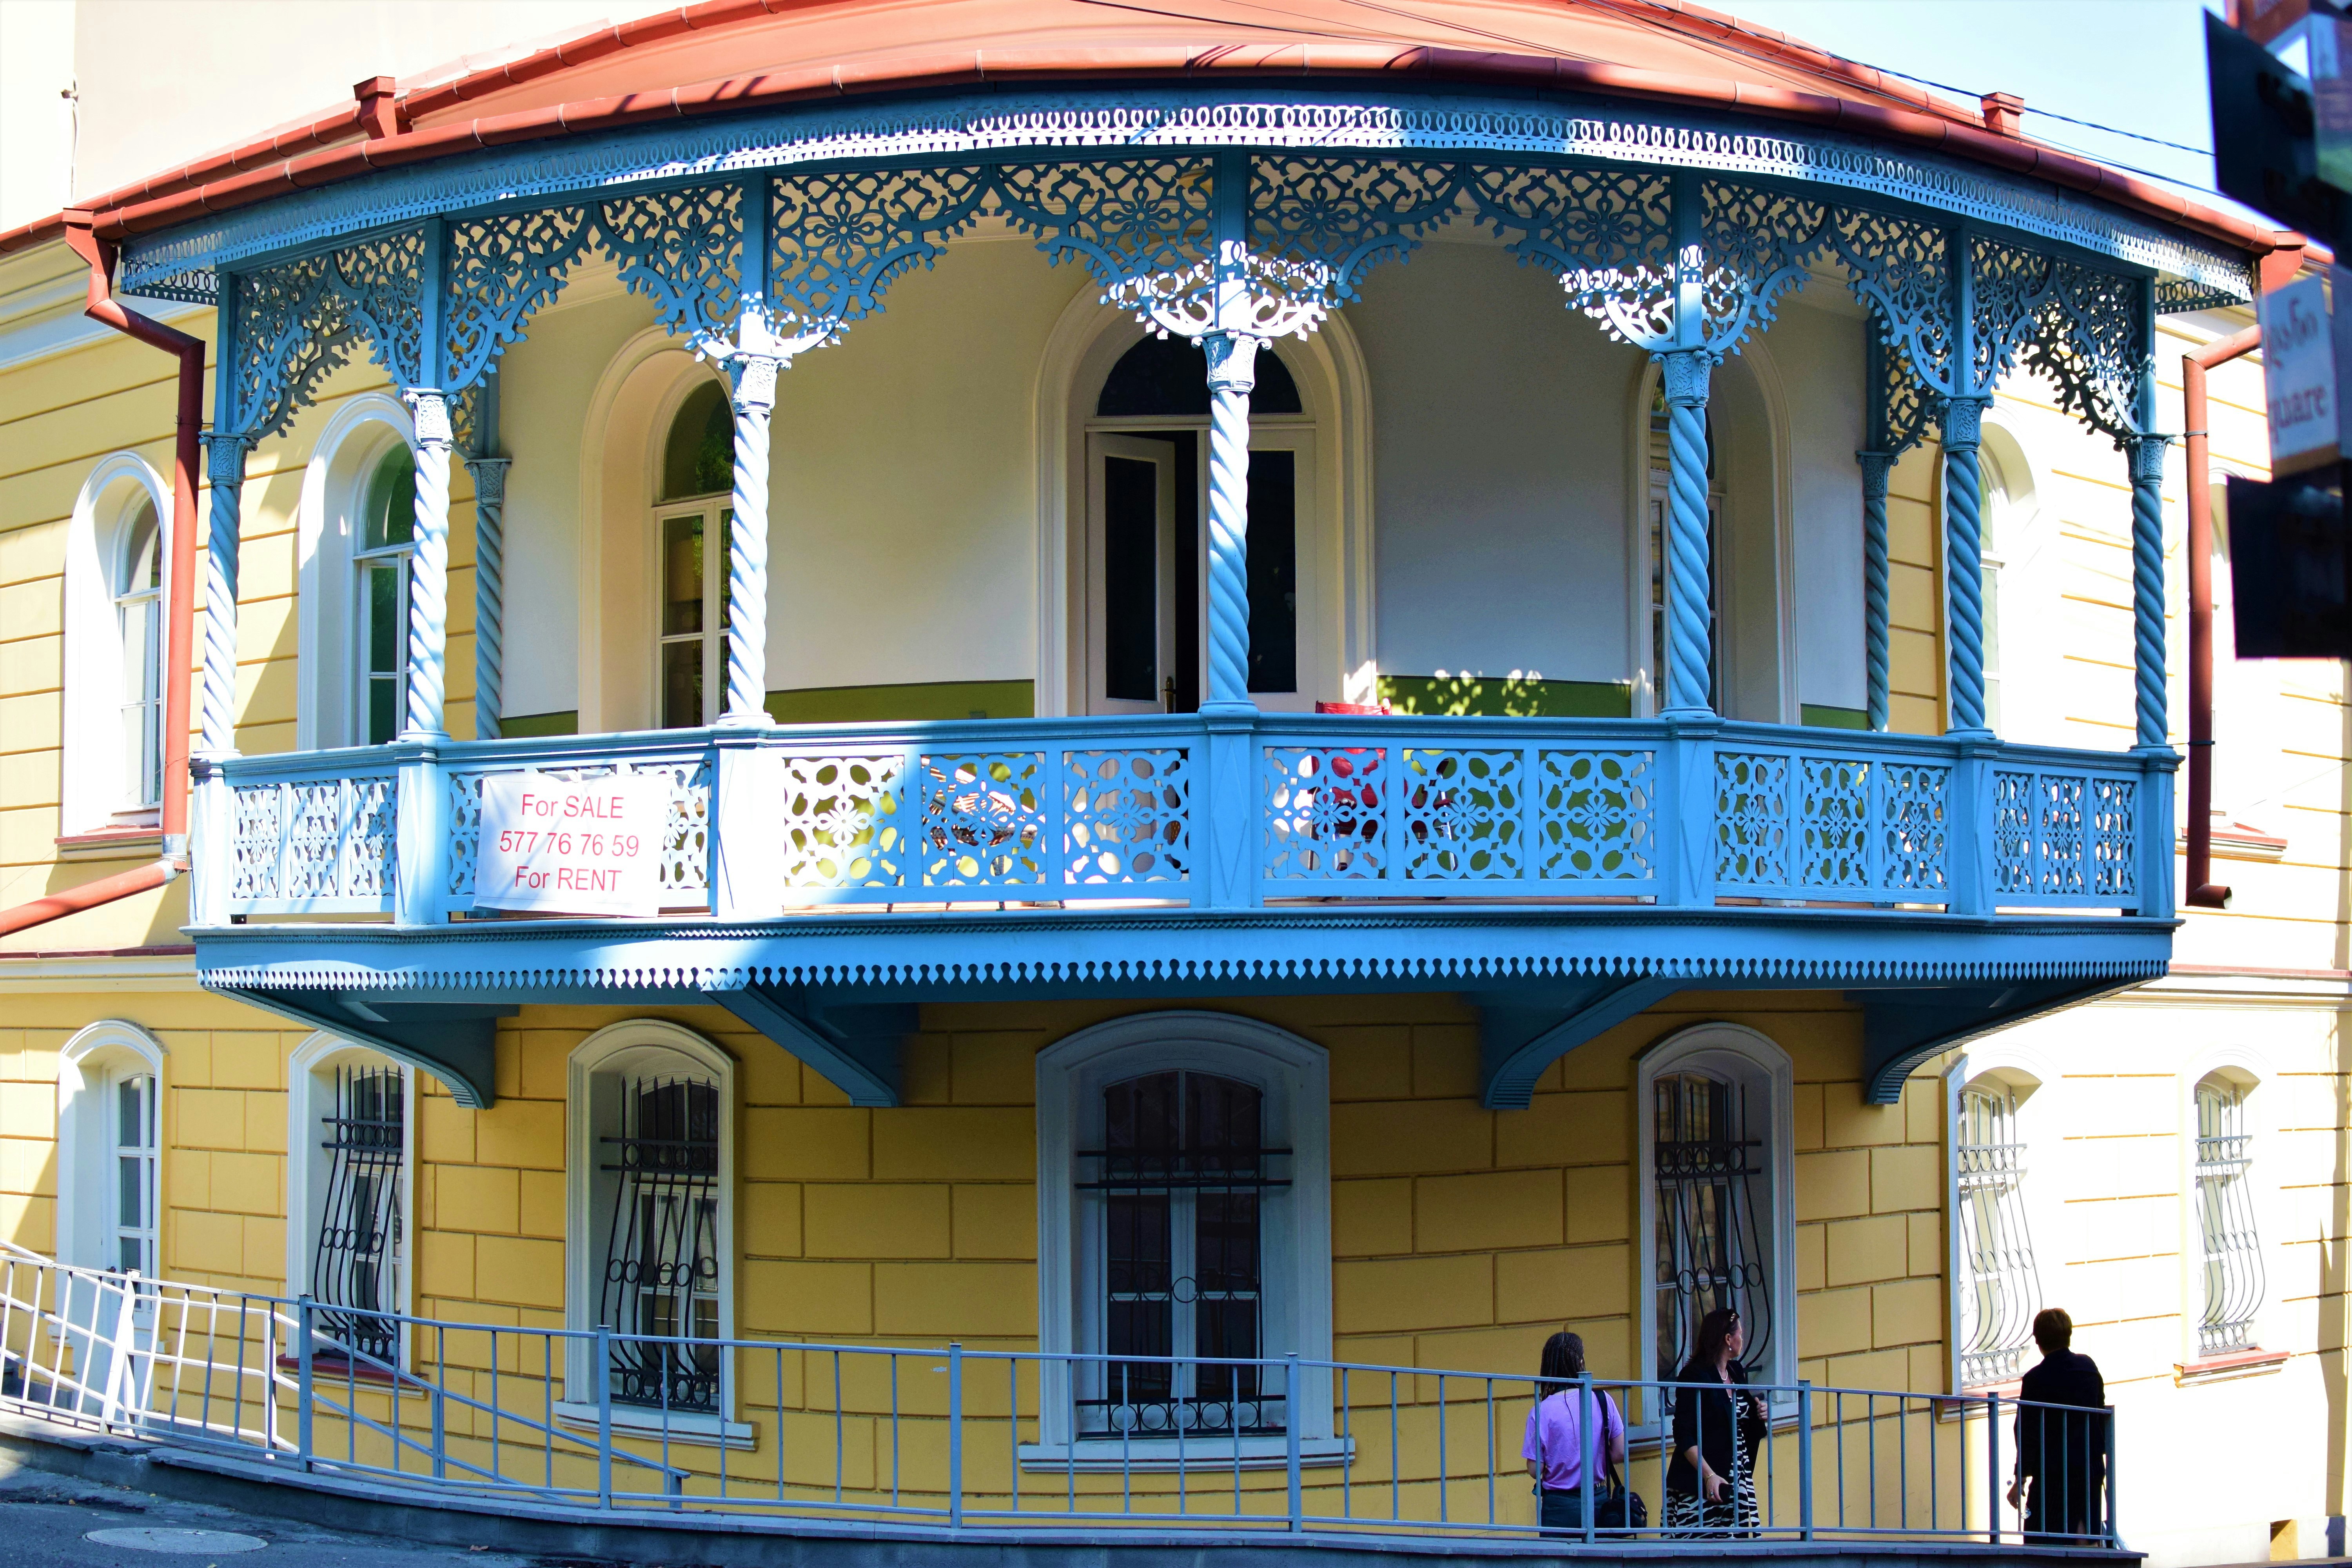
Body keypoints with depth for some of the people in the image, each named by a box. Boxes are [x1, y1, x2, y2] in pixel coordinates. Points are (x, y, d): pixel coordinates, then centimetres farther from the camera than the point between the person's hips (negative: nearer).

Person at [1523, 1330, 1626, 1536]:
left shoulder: (1541, 1413, -10)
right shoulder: (1603, 1401, -4)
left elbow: (1535, 1470, -9)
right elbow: (1620, 1453, 0)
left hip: (1559, 1505, -2)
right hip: (1598, 1501, 2)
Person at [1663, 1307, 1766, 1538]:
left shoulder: (1738, 1372, 14)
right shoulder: (1694, 1376, -10)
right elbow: (1684, 1436, -16)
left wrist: (1759, 1415, 5)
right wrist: (1709, 1476, -25)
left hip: (1739, 1480, 8)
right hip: (1699, 1484, -8)